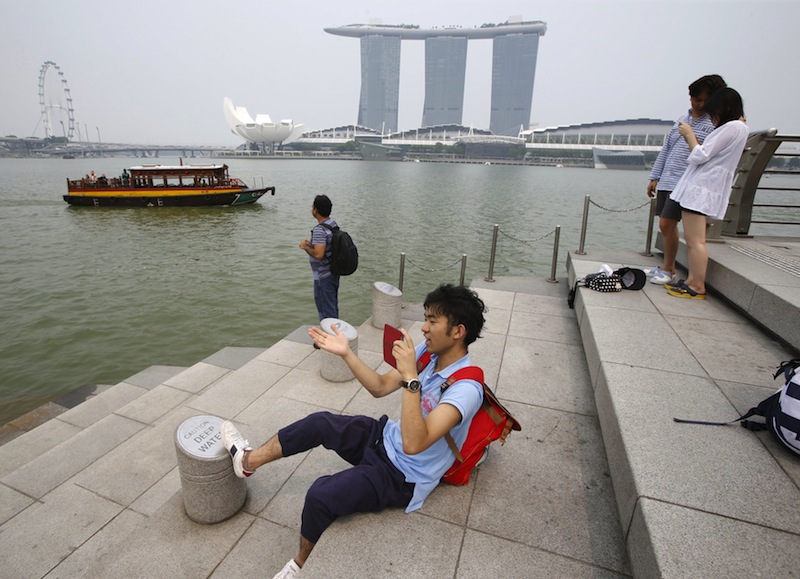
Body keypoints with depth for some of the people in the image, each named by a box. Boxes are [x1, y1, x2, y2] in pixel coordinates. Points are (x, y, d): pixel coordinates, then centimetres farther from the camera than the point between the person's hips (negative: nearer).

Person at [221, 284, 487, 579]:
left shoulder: (466, 388, -30)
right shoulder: (429, 351, -7)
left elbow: (414, 444, -38)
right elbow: (380, 387, 1)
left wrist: (410, 377, -43)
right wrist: (346, 353, -8)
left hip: (403, 478, -7)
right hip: (384, 438, 8)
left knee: (321, 494, -21)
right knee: (319, 422, 1)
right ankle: (248, 460, 25)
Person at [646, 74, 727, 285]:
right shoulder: (682, 120, 17)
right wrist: (654, 177, 16)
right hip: (666, 181, 6)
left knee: (667, 224, -12)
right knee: (666, 225, 9)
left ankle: (668, 270, 2)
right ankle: (667, 265, 21)